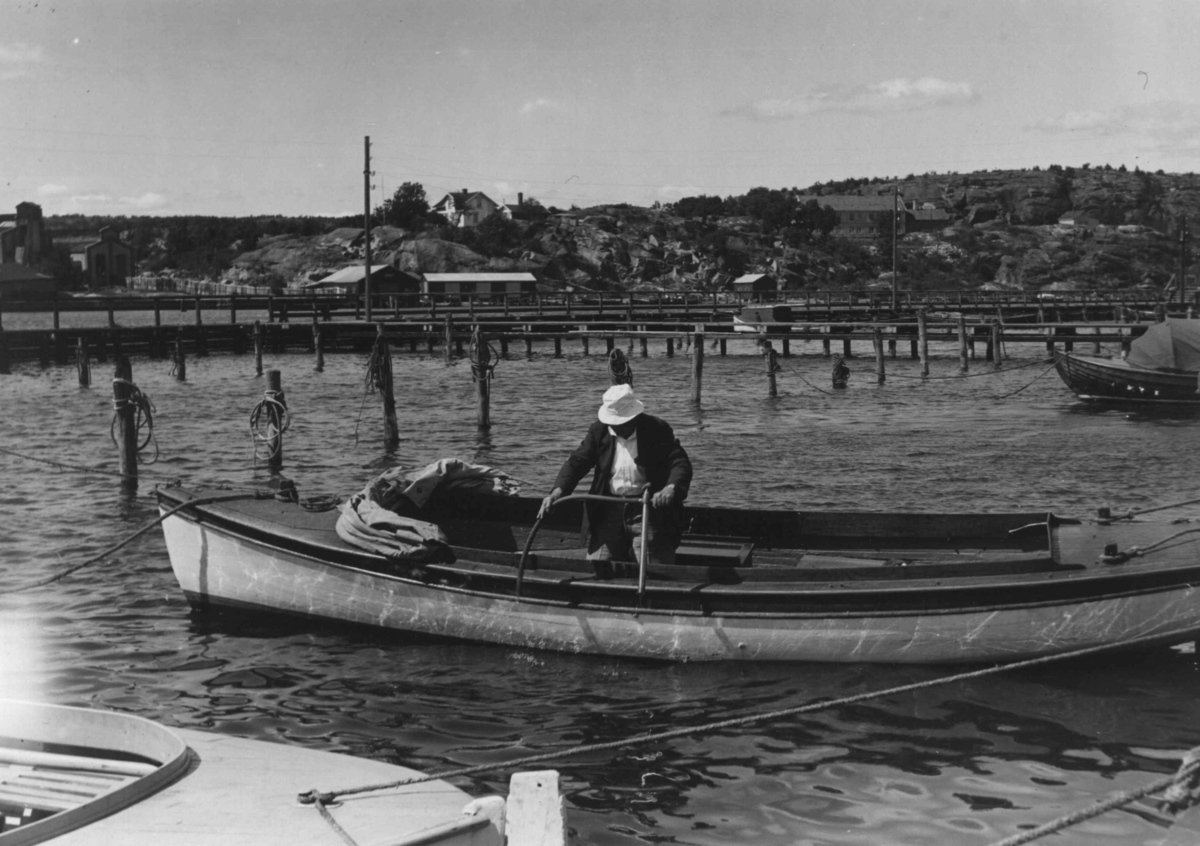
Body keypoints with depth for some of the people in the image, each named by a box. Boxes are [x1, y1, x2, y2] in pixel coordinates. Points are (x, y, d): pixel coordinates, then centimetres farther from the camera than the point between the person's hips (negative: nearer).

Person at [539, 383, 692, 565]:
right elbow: (577, 461, 2)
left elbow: (681, 463, -12)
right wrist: (557, 492, -15)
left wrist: (670, 488, -34)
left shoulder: (658, 430, -7)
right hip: (608, 512, 4)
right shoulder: (599, 431, 3)